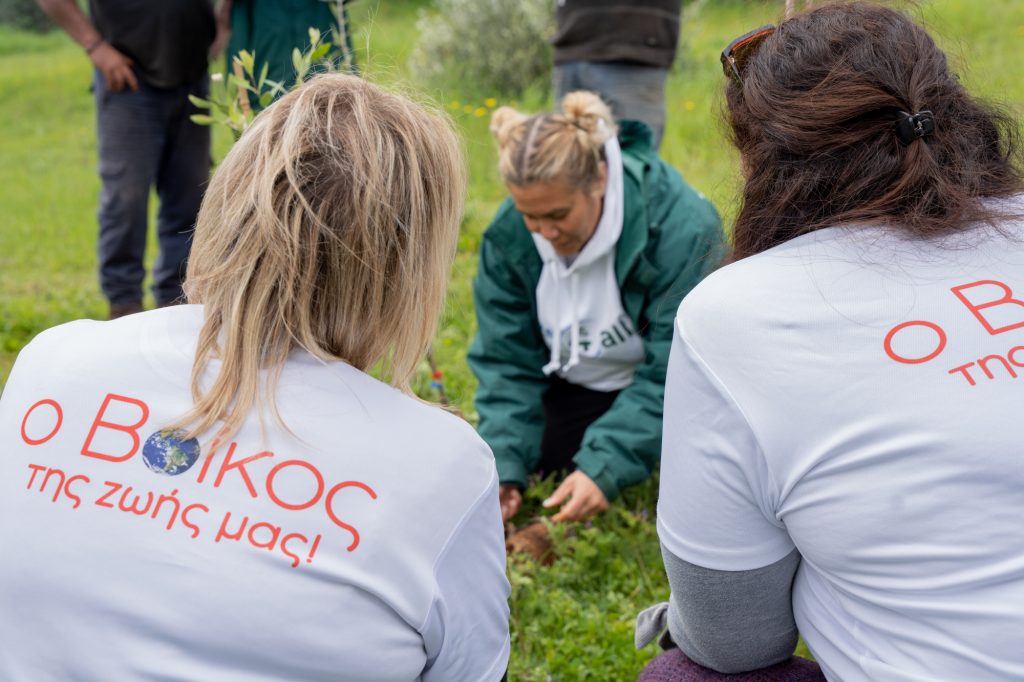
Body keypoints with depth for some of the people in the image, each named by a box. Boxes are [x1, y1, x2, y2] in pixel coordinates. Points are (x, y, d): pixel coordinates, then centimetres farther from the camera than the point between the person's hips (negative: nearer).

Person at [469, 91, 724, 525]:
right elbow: (506, 360, -11)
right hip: (576, 388, 4)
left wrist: (605, 466, -38)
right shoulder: (508, 236, -17)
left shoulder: (682, 227, -31)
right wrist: (502, 468, -23)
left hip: (672, 392, -4)